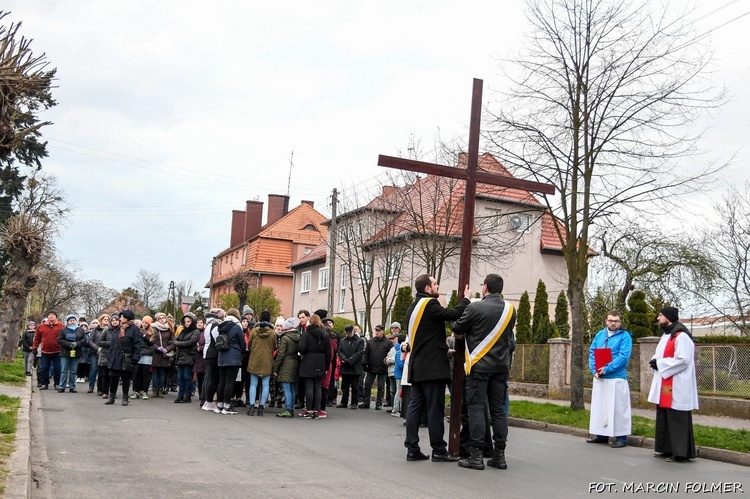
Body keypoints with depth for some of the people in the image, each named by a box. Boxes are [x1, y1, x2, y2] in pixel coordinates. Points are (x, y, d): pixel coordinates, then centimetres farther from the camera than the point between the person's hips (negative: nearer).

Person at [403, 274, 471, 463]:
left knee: (415, 407, 7)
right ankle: (438, 451, 1)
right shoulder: (430, 304, -13)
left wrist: (444, 349, 23)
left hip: (417, 366, 9)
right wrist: (466, 298, -4)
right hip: (432, 366, -9)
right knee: (435, 409, -4)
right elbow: (453, 314, -20)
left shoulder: (413, 307, 17)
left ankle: (412, 449, 7)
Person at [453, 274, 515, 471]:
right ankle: (499, 454, 11)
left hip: (479, 365, -5)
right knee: (498, 408, 9)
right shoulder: (510, 309, 5)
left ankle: (476, 455, -3)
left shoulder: (475, 307, -9)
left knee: (476, 408, -1)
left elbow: (457, 333, 0)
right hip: (501, 366, 5)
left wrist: (470, 334, 19)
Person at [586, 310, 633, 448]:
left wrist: (606, 369, -20)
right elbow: (592, 353, 8)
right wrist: (594, 370, -7)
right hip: (599, 378, 6)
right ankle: (601, 435, 22)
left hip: (616, 378, -6)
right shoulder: (599, 335, 12)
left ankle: (621, 437, 6)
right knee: (599, 406, 12)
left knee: (618, 408, -2)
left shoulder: (625, 336, -5)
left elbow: (623, 357, -15)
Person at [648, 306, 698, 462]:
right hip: (664, 385, 10)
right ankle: (667, 449, 22)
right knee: (664, 419, 14)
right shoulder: (666, 335, 17)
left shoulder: (681, 336, -15)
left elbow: (683, 360, -23)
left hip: (677, 387, -10)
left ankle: (681, 452, 1)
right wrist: (655, 361, 2)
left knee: (677, 420, -5)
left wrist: (659, 364, -16)